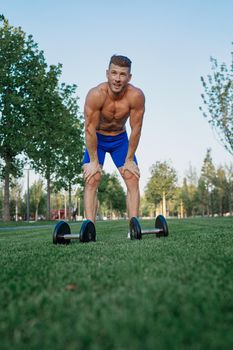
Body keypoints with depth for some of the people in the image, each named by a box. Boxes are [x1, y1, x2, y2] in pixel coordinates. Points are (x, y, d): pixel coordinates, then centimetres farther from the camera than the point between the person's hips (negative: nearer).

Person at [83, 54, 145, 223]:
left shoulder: (136, 96, -28)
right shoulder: (96, 94, -32)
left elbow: (136, 129, -19)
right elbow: (90, 129, -25)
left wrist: (129, 160, -14)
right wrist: (93, 161, -20)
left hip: (120, 138, 2)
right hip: (97, 139, -2)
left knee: (133, 180, -7)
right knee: (91, 181, -13)